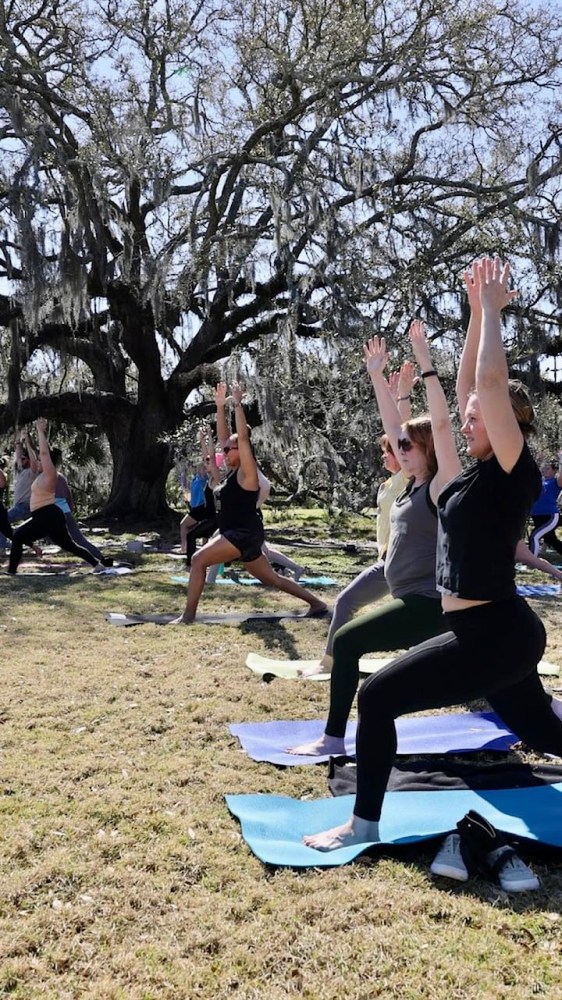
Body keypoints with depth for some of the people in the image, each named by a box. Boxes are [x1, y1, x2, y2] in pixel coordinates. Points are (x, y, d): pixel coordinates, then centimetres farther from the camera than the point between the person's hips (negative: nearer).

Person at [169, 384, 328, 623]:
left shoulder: (247, 472, -9)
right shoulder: (232, 472, 13)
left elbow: (243, 437, -18)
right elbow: (225, 437, 17)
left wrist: (237, 404, -14)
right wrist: (220, 405, 13)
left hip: (245, 534, -10)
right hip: (240, 536, 10)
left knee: (198, 559, -18)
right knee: (272, 579, 16)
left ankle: (188, 615, -17)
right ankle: (317, 603, 23)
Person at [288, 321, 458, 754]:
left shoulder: (442, 486, -12)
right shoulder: (413, 483, 10)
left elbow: (442, 425, -23)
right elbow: (392, 426, 14)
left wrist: (425, 364, -23)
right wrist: (377, 375, 12)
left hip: (429, 604, -10)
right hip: (417, 602, 10)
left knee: (347, 641, -14)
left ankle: (334, 739, -9)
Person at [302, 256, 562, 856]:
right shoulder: (482, 470, 6)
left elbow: (491, 381, -25)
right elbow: (468, 384, 11)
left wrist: (493, 307, -15)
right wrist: (477, 310, 8)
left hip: (495, 636, -10)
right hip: (493, 633, 10)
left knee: (378, 697, -10)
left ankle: (364, 825, 4)